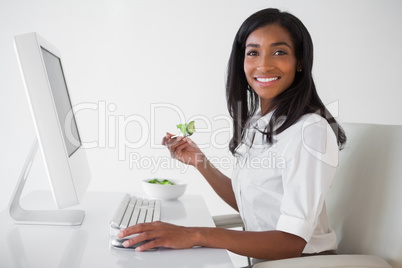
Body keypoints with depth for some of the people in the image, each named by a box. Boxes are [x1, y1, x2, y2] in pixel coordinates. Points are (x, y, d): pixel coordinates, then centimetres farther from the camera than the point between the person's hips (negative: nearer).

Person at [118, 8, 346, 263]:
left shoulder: (310, 130, -20)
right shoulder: (255, 122, 5)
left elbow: (293, 241, -24)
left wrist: (197, 235, -31)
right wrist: (199, 161, -1)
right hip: (262, 256, 6)